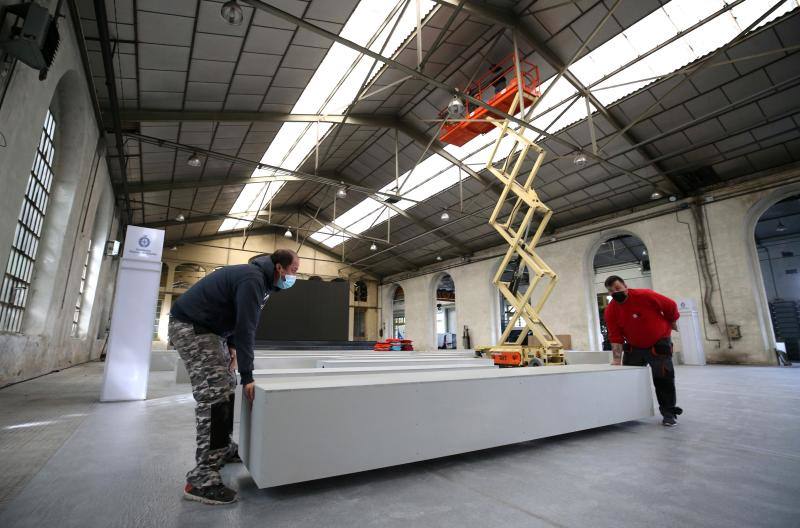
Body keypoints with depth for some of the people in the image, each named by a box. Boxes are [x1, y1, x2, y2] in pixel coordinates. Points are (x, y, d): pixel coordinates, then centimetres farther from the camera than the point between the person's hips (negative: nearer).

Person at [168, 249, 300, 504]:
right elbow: (246, 328, -26)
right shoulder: (253, 279, -24)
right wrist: (247, 376, -21)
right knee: (214, 394, -15)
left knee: (226, 387, 12)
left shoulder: (259, 277, 8)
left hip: (208, 327, 10)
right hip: (189, 326, -10)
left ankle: (224, 449, 24)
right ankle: (202, 479, -10)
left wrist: (232, 346, 8)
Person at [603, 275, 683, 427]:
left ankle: (669, 412, 11)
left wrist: (671, 324, 4)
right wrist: (617, 359, -21)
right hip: (634, 347, 4)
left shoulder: (645, 295, -25)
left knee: (663, 378, -5)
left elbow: (671, 306, -9)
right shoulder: (610, 311, -16)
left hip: (659, 344, -3)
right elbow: (615, 336, -15)